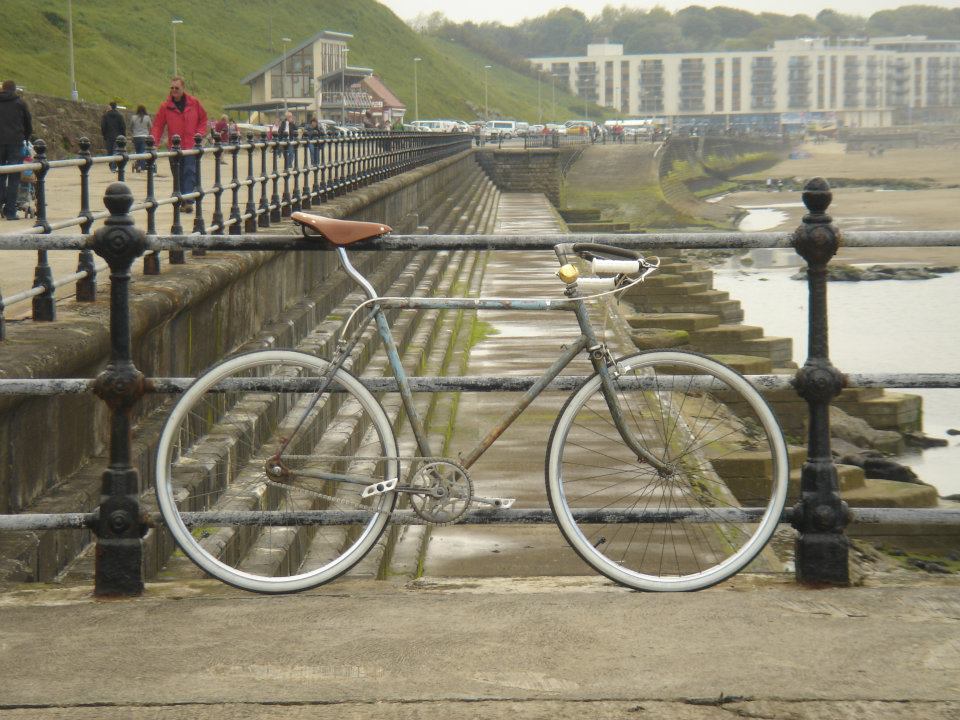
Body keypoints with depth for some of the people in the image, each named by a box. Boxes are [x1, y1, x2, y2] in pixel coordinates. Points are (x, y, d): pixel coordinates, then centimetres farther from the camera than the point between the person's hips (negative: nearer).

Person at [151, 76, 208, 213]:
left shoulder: (194, 103, 3)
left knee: (190, 172, -13)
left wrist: (199, 133, 0)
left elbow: (203, 119, 14)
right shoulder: (165, 106, 1)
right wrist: (154, 141, -15)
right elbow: (158, 125, -1)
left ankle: (188, 201, -20)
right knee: (179, 175, 7)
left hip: (191, 146, -1)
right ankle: (182, 201, 15)